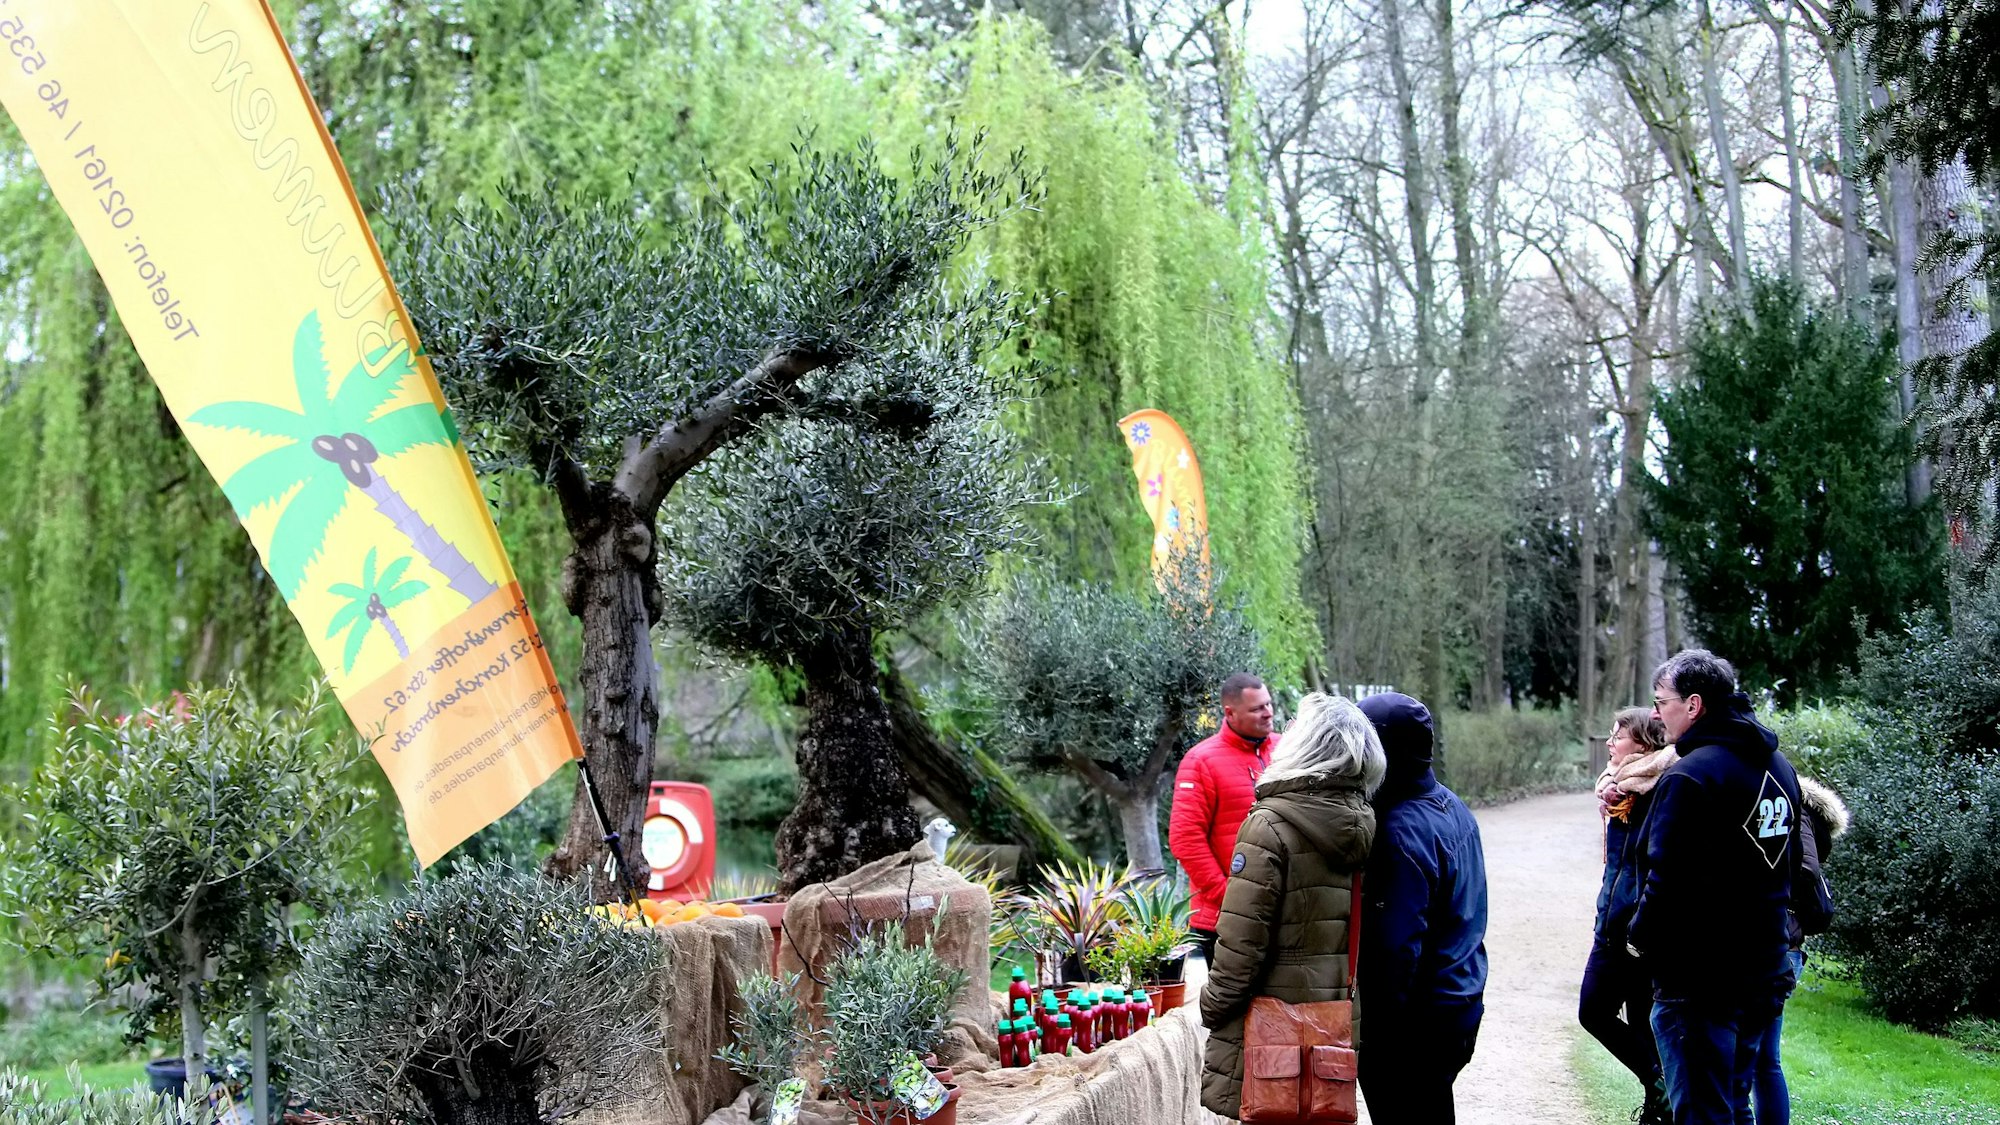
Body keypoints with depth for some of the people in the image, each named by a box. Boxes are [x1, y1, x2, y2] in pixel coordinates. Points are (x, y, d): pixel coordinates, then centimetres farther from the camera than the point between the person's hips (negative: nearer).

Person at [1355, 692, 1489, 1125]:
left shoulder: (1402, 830, -23)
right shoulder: (1452, 806, 6)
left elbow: (1396, 946, -24)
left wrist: (1376, 1027, -17)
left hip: (1415, 1023, -9)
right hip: (1461, 1003, 9)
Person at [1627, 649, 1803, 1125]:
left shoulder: (1690, 776, -20)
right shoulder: (1778, 766, 8)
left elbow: (1667, 881, -22)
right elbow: (1791, 864, 18)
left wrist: (1639, 937, -6)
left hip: (1698, 979, -9)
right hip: (1763, 974, 9)